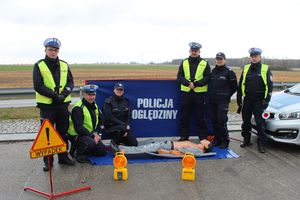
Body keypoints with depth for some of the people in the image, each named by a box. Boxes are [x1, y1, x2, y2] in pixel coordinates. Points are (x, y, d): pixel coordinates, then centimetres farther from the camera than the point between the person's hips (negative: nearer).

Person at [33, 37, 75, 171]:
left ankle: (63, 157, 26)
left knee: (63, 132, 12)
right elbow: (38, 86, -10)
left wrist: (65, 93, -14)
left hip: (63, 104, 4)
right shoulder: (39, 66, -3)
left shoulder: (64, 65, 7)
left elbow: (70, 82, 6)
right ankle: (48, 160, 16)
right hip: (46, 105, -3)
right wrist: (54, 95, -17)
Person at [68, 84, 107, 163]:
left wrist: (97, 134, -4)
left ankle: (84, 150, 23)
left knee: (103, 151, 4)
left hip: (92, 135, 8)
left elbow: (101, 122, 12)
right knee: (90, 142, -36)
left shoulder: (95, 106, 6)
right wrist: (93, 135, -24)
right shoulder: (78, 108, -20)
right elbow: (78, 128, -26)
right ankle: (79, 153, -6)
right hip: (77, 135, -8)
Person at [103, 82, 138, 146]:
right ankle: (114, 141, -8)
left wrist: (127, 126, -10)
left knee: (134, 143, -2)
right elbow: (109, 118, -15)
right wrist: (123, 125, -18)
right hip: (111, 126, -5)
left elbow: (128, 116, 8)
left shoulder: (125, 101, 8)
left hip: (124, 126, 6)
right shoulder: (108, 102, -10)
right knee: (122, 128, -38)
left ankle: (120, 139, 24)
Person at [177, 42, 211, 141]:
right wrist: (188, 83, -14)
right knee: (185, 116, 7)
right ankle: (184, 136, 18)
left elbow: (207, 78, -3)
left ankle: (203, 137, 16)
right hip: (186, 92, 2)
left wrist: (195, 84, -17)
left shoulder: (205, 63, 5)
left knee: (200, 116, 5)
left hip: (200, 93, -2)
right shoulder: (184, 62, 10)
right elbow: (179, 76, 3)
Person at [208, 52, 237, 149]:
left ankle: (225, 141, 7)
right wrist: (210, 95, 13)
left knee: (221, 121, -7)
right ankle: (217, 139, 20)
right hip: (212, 101, 6)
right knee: (214, 121, 8)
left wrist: (226, 96, 2)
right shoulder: (213, 71, 13)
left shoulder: (229, 72, -3)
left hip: (223, 101, -5)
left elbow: (234, 87, 1)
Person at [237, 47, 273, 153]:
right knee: (246, 121, 10)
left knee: (260, 123, -2)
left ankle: (261, 144, 6)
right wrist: (239, 98, 8)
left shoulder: (266, 69, 0)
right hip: (247, 100, 4)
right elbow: (240, 85, 11)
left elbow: (269, 86, -2)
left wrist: (266, 100, -10)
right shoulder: (246, 68, 8)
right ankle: (246, 140, 23)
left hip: (259, 101, -3)